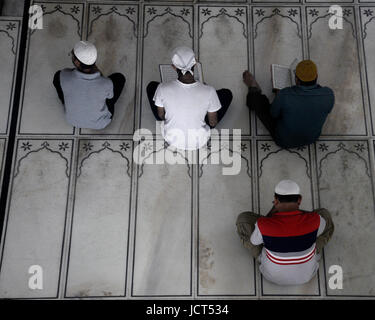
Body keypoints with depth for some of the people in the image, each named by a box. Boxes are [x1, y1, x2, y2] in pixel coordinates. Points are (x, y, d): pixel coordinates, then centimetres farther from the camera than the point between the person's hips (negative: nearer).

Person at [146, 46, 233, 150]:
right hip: (198, 142, -1)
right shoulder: (209, 91, -28)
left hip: (171, 140, 1)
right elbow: (213, 123, -11)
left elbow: (161, 116, -6)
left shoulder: (163, 89, -26)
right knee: (227, 93, 15)